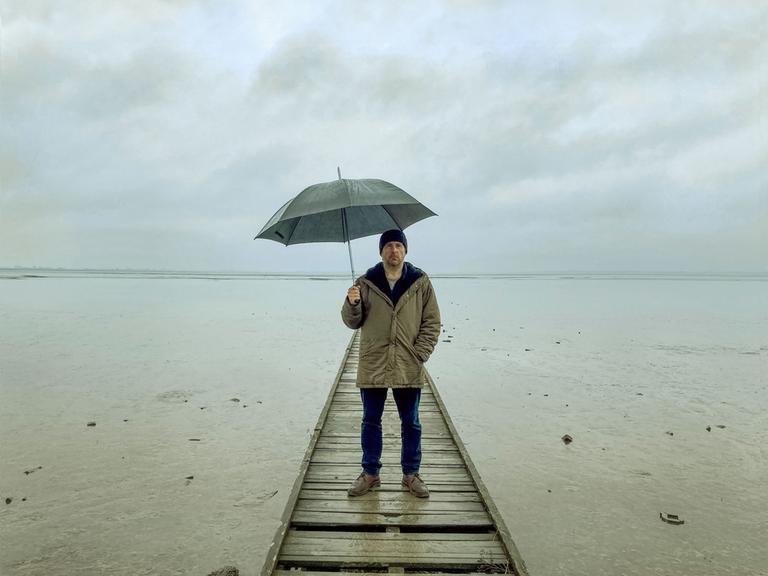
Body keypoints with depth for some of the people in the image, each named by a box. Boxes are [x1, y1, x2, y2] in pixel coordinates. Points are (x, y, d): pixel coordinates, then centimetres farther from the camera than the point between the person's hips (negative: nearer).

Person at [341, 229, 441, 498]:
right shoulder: (366, 283, 2)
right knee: (370, 421, 11)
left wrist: (419, 354, -7)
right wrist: (352, 303, -16)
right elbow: (352, 322, 5)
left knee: (411, 423, 11)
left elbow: (432, 322, 2)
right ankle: (370, 473, 26)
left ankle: (411, 474, 27)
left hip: (409, 369, 0)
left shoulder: (420, 282, 1)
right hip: (372, 367, 0)